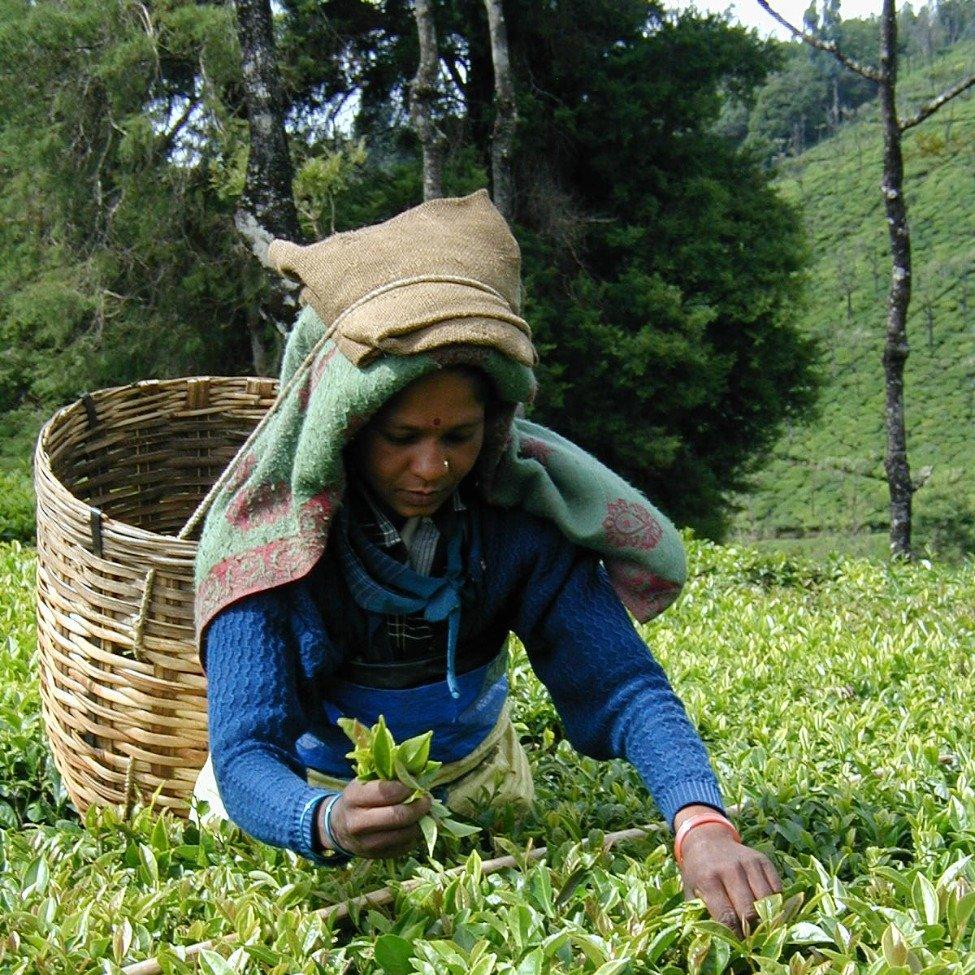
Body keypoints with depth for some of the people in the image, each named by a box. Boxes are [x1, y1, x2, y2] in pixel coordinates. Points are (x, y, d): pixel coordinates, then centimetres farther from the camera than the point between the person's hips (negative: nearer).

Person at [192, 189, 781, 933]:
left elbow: (621, 683, -33)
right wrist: (328, 824, -61)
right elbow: (245, 754, -38)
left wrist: (702, 824, -52)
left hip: (474, 781, 2)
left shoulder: (520, 515, -27)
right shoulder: (262, 531, -32)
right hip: (307, 785, -2)